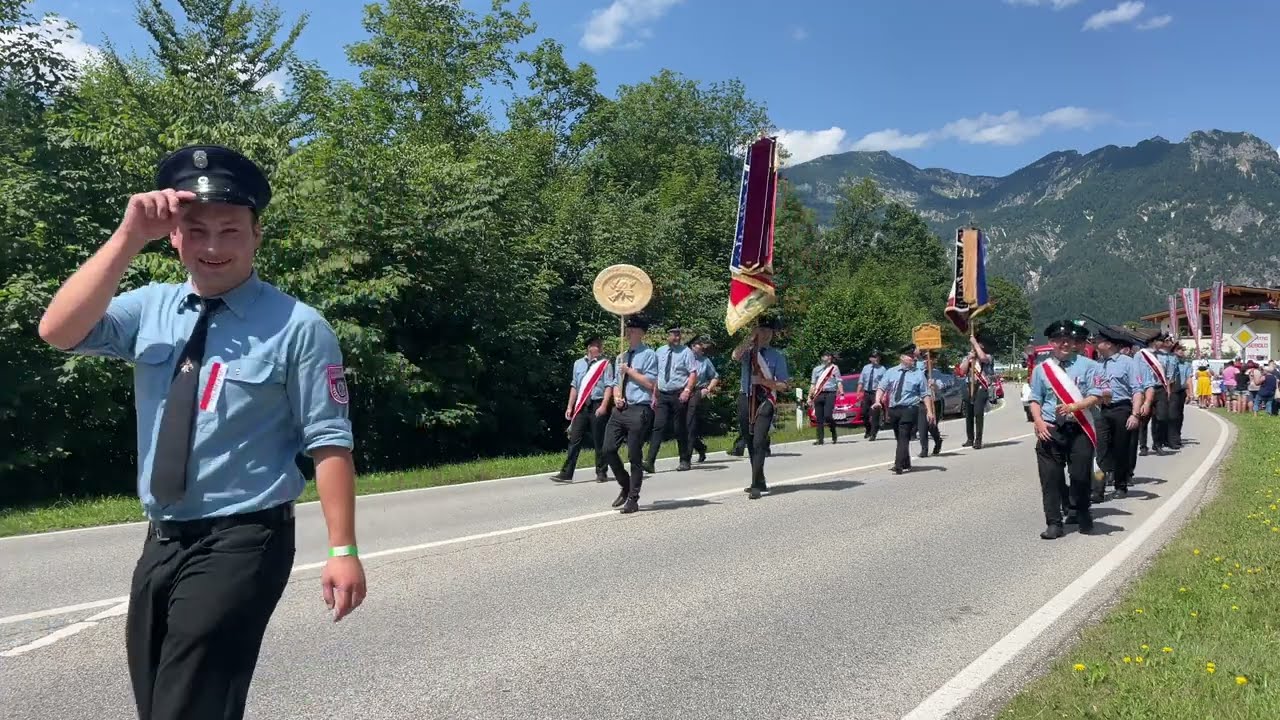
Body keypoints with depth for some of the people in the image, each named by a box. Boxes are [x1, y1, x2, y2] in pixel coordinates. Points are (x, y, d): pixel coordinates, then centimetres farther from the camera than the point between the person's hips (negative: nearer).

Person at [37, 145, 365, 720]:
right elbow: (58, 332, -12)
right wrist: (128, 239, -19)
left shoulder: (298, 327, -11)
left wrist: (342, 550, -14)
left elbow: (329, 443, -12)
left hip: (241, 544, -6)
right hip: (161, 542, 6)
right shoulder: (150, 308, 3)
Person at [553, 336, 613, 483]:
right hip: (581, 406, 3)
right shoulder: (578, 363, 13)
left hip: (597, 406, -3)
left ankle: (601, 473, 14)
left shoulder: (605, 364, 1)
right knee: (574, 440, 0)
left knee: (599, 442, 4)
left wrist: (603, 406, -16)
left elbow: (608, 387, -6)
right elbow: (574, 386, 17)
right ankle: (566, 473, 1)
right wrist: (570, 407, 13)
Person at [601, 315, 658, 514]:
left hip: (639, 410, -6)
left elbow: (650, 383, -10)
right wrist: (616, 396, 2)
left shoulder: (649, 355, -2)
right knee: (609, 450, -1)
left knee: (635, 456, -1)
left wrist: (629, 370, -10)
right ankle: (625, 486, 20)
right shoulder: (622, 357, 19)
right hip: (620, 409, 7)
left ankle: (633, 499, 10)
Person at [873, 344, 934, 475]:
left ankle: (899, 466, -14)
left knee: (904, 438, -12)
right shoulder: (890, 372, 7)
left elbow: (926, 394, 1)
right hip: (893, 409, 3)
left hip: (909, 409, -3)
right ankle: (906, 464, 28)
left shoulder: (918, 374, 2)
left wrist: (929, 411, -7)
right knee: (899, 438, 14)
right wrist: (878, 401, -15)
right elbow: (881, 388, 3)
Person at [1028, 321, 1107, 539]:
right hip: (1050, 430, 1)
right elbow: (1035, 399, 11)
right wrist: (1038, 421, -5)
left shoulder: (1087, 365, 3)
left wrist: (1075, 406, -16)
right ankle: (1054, 523, 6)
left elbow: (1102, 393, -4)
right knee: (1050, 477, -1)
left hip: (1079, 430, -1)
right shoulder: (1041, 368, 10)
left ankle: (1081, 513, 28)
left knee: (1081, 475, 4)